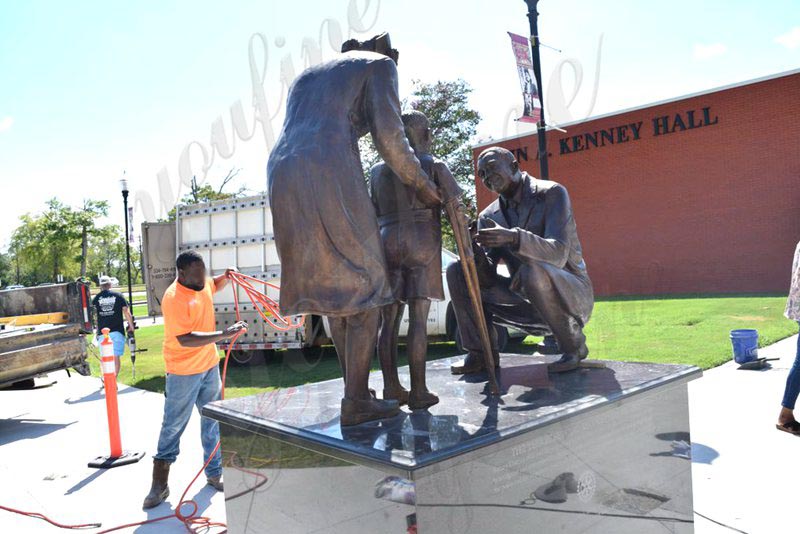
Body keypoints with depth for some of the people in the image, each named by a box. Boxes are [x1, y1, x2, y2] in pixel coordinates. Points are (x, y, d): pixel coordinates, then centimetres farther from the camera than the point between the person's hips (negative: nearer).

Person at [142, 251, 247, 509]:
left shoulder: (203, 283, 0)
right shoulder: (174, 298, -23)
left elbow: (215, 285, 26)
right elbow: (185, 340, -30)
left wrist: (226, 277, 4)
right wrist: (224, 334, -32)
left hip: (210, 365, 7)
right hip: (184, 372, -7)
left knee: (212, 422, 14)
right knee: (173, 426, 2)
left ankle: (214, 474, 26)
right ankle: (159, 485, 13)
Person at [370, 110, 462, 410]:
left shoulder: (378, 171, 15)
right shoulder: (434, 165, 3)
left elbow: (376, 213, 15)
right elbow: (456, 206, 0)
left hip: (386, 243, 4)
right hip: (421, 243, -4)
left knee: (389, 320, 4)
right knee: (418, 318, -5)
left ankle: (391, 389, 5)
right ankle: (418, 391, -5)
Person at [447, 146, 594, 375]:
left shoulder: (552, 193, -13)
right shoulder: (488, 216, 3)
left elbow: (558, 255, -28)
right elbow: (489, 278, -6)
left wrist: (514, 237, -45)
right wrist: (476, 256, -28)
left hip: (570, 294, -5)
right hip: (530, 304, 5)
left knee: (532, 270, -38)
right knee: (456, 272, -7)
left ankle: (574, 345, -13)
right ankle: (481, 354, -4)